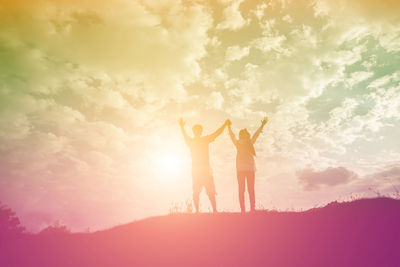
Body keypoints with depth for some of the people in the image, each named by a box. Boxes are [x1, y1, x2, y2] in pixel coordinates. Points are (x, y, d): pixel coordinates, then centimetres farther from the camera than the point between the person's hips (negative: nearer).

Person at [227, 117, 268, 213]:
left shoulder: (238, 143, 3)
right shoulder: (251, 142, 2)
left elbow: (232, 135, 18)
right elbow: (256, 134, 15)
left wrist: (229, 126, 33)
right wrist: (262, 125, 29)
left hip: (240, 169, 0)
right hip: (250, 169, 0)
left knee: (241, 190, 1)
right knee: (251, 190, 3)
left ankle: (243, 209, -5)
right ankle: (252, 208, -3)